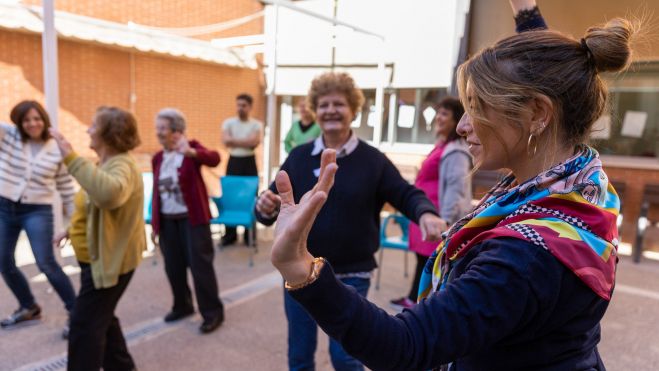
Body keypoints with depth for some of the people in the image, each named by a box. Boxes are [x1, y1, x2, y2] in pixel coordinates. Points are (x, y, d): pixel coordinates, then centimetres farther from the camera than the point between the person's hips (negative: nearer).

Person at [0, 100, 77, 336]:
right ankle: (28, 307, 34)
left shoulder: (57, 150, -5)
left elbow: (66, 187, 1)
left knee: (46, 264, -11)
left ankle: (76, 311, 2)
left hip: (37, 211, -4)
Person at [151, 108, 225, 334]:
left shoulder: (192, 147, -8)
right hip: (167, 221, 6)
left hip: (192, 218, -6)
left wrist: (191, 152, -48)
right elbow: (156, 192, 12)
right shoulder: (157, 158, 8)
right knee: (173, 267, 13)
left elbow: (214, 159, -29)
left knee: (200, 265, -2)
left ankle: (213, 312, 10)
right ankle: (182, 306, 32)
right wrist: (154, 223, 11)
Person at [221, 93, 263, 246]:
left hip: (249, 162, -1)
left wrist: (234, 140, -13)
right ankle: (229, 234, 13)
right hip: (233, 162, 1)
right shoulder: (228, 122, 4)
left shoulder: (257, 124, 0)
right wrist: (246, 142, -15)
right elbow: (225, 141, -12)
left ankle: (250, 234, 13)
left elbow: (255, 142, -17)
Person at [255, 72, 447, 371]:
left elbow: (406, 195, -4)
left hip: (351, 275, -2)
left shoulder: (373, 160, -5)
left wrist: (426, 213, -26)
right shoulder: (298, 157, 0)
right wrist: (266, 208, -23)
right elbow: (275, 205, 1)